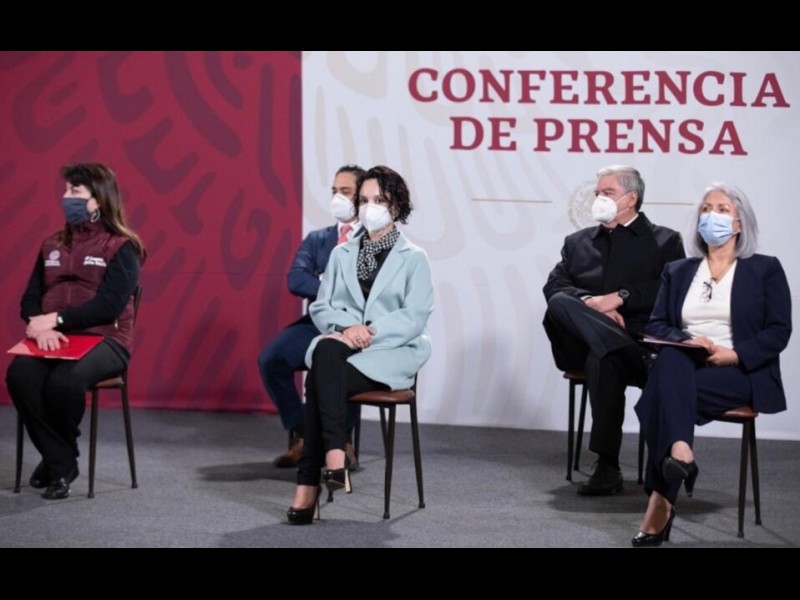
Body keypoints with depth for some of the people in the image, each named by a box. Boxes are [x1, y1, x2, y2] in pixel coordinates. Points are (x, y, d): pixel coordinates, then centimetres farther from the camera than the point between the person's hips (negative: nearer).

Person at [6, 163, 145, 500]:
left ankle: (58, 458, -7)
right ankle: (60, 462, -16)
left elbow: (109, 306, -13)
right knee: (19, 374, -29)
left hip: (105, 341, -5)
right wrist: (40, 326, -13)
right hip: (55, 340, 5)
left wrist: (56, 319, -17)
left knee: (64, 381, -36)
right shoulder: (52, 245, 18)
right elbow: (31, 298, 11)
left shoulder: (121, 248, -1)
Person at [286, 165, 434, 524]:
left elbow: (415, 318, -5)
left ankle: (310, 482, -33)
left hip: (390, 353, -3)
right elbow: (320, 308, 10)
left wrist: (371, 331, -19)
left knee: (320, 378, -32)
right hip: (342, 349, 3)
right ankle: (334, 452, -39)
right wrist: (345, 327, -12)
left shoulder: (414, 258, 6)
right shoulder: (341, 254, 18)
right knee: (325, 350, -36)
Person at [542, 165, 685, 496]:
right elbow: (554, 287, 7)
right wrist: (590, 303, -13)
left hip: (640, 340, -3)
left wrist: (622, 297, -14)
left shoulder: (665, 241, 14)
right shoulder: (578, 241, 24)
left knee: (603, 359, -37)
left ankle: (607, 466, -32)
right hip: (582, 342, 3)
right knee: (559, 305, -30)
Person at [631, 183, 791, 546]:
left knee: (665, 392, -33)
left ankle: (661, 501, -36)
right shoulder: (678, 271, 19)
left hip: (741, 373, -3)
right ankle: (679, 454, -50)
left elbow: (778, 332, -1)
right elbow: (657, 325, 10)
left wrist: (734, 354, -17)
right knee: (671, 359, -36)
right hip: (684, 367, 3)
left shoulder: (765, 269, 8)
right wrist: (685, 341, -12)